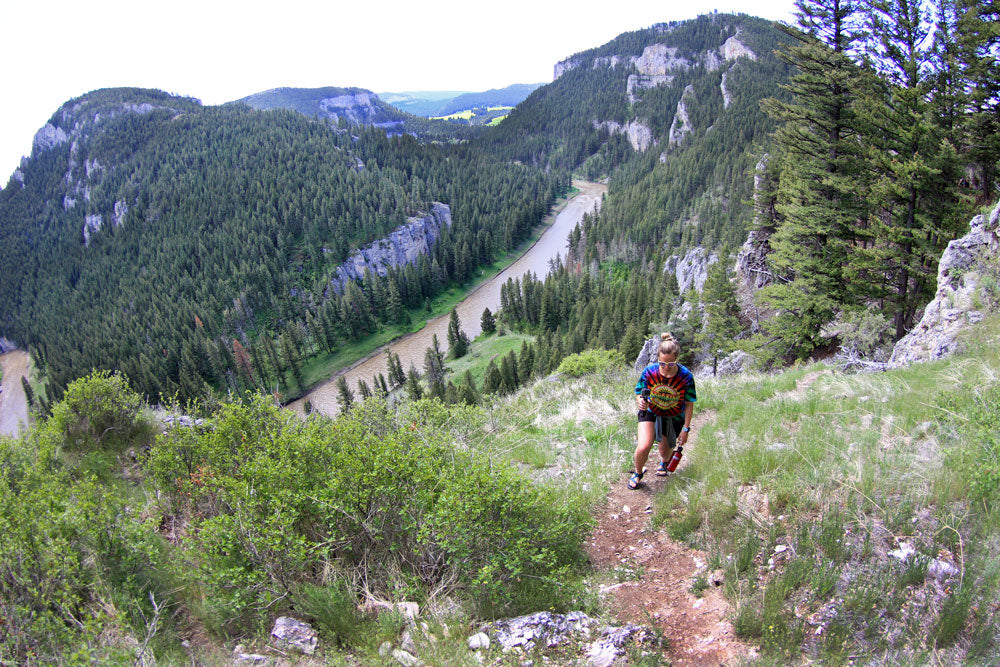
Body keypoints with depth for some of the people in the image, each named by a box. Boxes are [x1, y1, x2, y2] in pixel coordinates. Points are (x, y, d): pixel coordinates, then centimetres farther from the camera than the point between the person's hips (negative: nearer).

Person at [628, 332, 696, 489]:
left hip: (674, 417, 1)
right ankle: (637, 473, 14)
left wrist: (686, 429, -9)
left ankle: (664, 462, 58)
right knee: (644, 447, -20)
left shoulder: (686, 376, -24)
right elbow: (639, 395, -9)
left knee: (665, 449, 16)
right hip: (650, 412, -1)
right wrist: (640, 402, -34)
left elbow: (689, 404, -12)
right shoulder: (649, 372, -24)